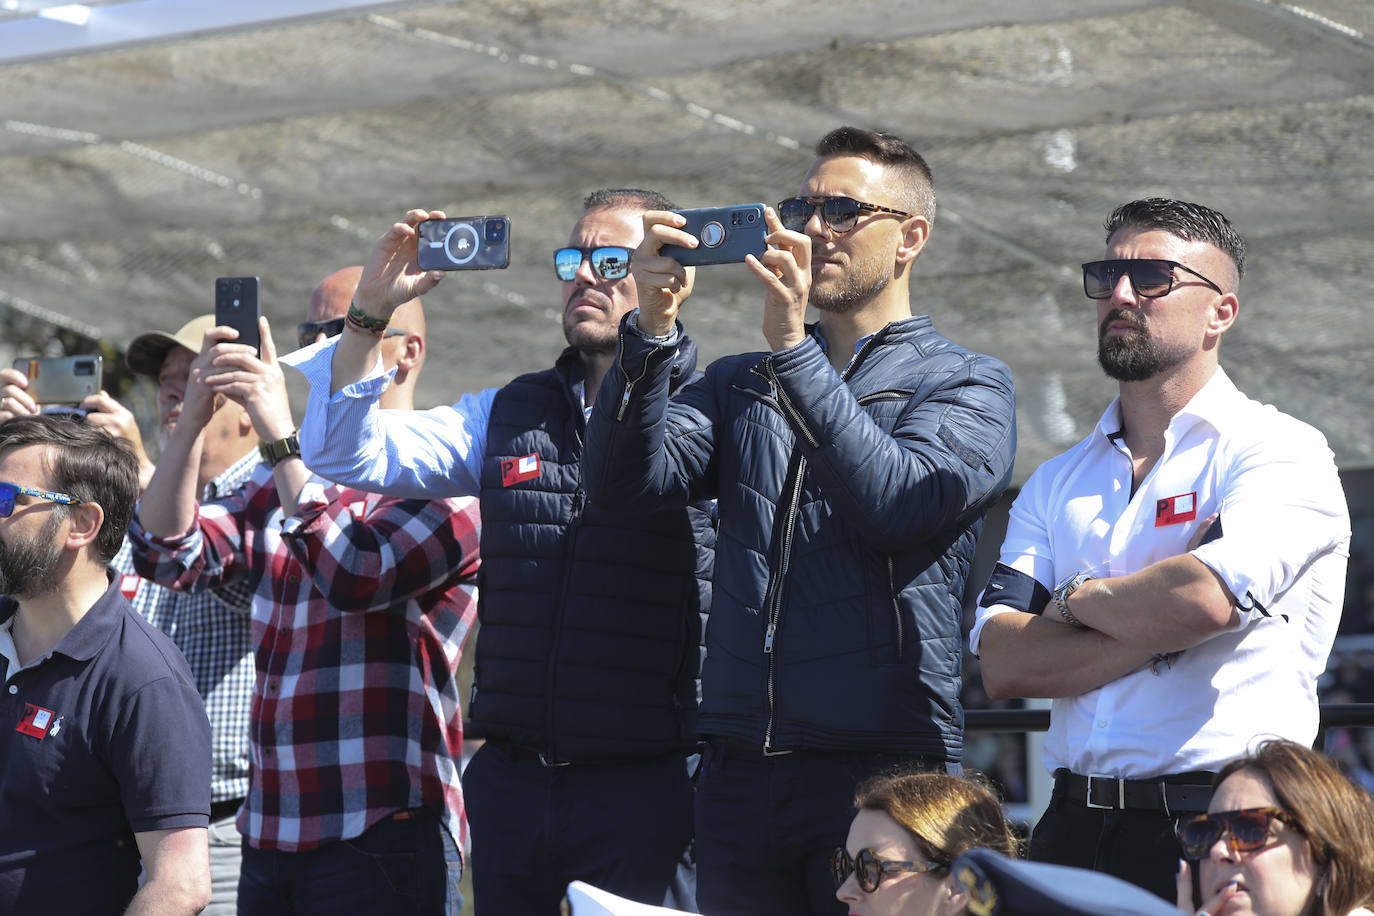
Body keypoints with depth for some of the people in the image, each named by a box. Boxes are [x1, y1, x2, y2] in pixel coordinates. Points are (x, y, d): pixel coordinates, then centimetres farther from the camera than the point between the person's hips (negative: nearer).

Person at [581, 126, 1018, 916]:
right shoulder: (742, 384, 19)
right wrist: (654, 327, -10)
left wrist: (793, 349, -18)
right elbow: (626, 478, 3)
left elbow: (899, 501, -15)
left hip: (883, 769, -4)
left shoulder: (966, 384, 5)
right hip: (741, 771, 4)